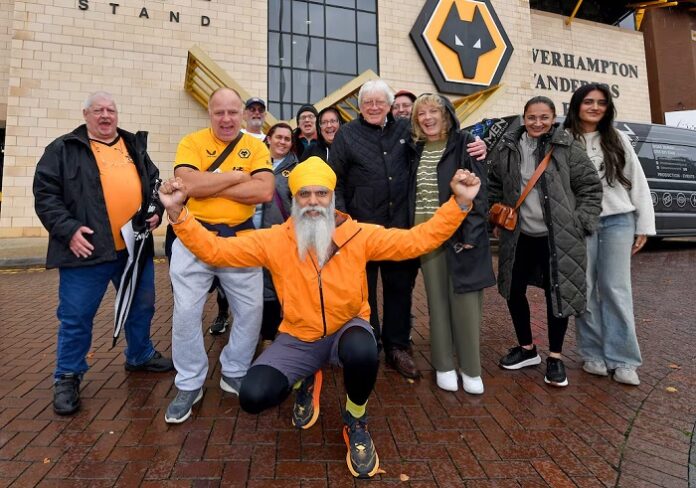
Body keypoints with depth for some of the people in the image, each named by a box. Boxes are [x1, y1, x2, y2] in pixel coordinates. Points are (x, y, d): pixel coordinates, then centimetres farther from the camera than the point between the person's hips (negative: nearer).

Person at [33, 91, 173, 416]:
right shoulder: (64, 149, 2)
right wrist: (67, 228, -15)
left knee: (142, 307, 15)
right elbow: (45, 194, -3)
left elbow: (154, 183, 22)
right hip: (87, 249, -4)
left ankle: (140, 356, 36)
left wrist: (156, 211, 5)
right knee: (76, 316, 3)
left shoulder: (135, 147, 16)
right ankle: (67, 376, 22)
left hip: (136, 247, 5)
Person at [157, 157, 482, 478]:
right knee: (252, 396, -18)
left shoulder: (359, 234, -11)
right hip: (298, 339, 2)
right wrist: (177, 212, -22)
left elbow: (417, 240, -12)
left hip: (347, 330, -1)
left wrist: (460, 203, -22)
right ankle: (305, 381, 20)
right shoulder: (274, 240, -9)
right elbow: (215, 250, -9)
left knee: (362, 353, -37)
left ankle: (356, 424, -2)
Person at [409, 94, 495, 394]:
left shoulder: (465, 144, -1)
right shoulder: (417, 149, 12)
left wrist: (470, 233, -15)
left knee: (465, 300, 1)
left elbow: (477, 190, -7)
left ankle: (470, 368, 16)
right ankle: (443, 365, 21)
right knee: (437, 301, 9)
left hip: (461, 235, -3)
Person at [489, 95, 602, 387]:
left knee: (557, 295, 4)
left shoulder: (568, 149, -5)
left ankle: (555, 357, 24)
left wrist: (581, 223, -6)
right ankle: (527, 349, 31)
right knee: (514, 292, 10)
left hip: (558, 238, -3)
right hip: (519, 236, 3)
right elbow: (494, 185, 13)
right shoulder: (507, 149, 3)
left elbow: (591, 186, 0)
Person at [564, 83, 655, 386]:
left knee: (615, 289, 1)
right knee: (585, 289, 3)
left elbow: (637, 182, 10)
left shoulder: (618, 139, 10)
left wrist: (644, 225, 6)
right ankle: (593, 354, 16)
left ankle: (622, 359, 9)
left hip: (618, 221, 2)